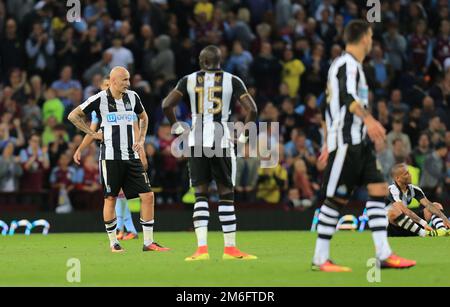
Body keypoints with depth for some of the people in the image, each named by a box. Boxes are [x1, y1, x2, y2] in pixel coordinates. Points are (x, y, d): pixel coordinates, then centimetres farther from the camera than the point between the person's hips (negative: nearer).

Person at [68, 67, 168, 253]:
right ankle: (113, 242, 14)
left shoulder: (132, 97, 8)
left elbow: (143, 117, 27)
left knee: (147, 196, -3)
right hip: (110, 157, -4)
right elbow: (73, 116, 1)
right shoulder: (100, 99, -6)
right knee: (110, 198, 1)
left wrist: (141, 139, 13)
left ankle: (148, 242, 3)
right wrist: (92, 134, -2)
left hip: (131, 156, 4)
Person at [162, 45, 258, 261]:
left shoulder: (189, 80, 5)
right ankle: (230, 248, 8)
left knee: (200, 195, 6)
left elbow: (166, 105, -3)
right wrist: (244, 135, 6)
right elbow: (252, 109, -6)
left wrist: (176, 126, 12)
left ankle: (202, 247, -5)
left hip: (197, 142, 1)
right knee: (226, 194, 7)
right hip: (222, 141, -1)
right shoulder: (231, 81, 2)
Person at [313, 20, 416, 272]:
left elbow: (333, 102, 27)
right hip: (346, 141, -10)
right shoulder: (347, 64, -10)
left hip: (360, 141, 10)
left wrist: (330, 144, 31)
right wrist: (368, 118, -41)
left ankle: (384, 255, -2)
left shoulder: (352, 65, 21)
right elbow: (348, 96, -27)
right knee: (336, 199, -6)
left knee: (378, 190, 1)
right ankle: (320, 259, 0)